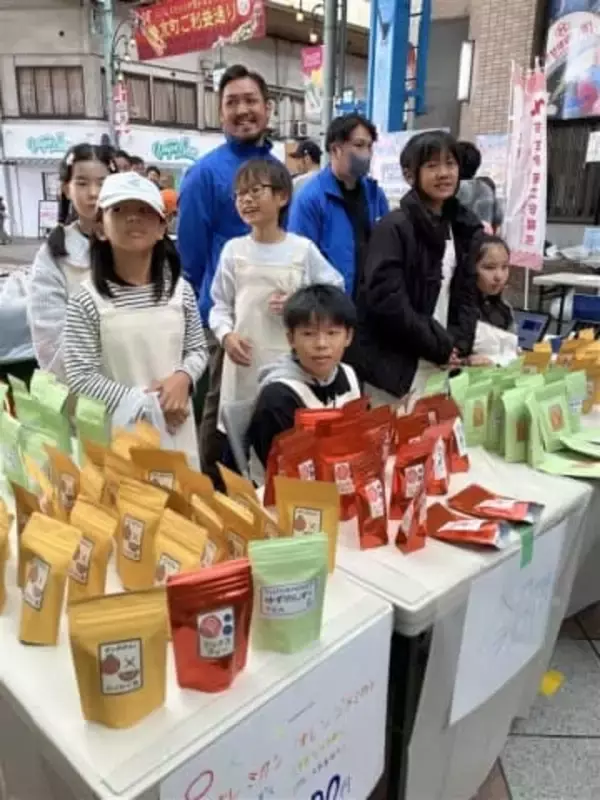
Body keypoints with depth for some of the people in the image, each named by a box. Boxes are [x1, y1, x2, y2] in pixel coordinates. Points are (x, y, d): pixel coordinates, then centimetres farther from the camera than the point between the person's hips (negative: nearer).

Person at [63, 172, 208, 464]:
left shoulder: (180, 290, -1)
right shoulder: (87, 300, -11)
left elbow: (198, 350, 9)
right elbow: (80, 379, -11)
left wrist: (183, 377, -13)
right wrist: (145, 404, -16)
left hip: (176, 426, 3)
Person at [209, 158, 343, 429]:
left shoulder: (303, 249, 0)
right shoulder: (233, 250, 4)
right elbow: (220, 305, 8)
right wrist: (226, 334, -10)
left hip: (290, 361, -1)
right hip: (245, 361, 2)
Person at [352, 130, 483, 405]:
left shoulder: (465, 227, 12)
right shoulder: (394, 227, -9)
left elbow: (467, 294, 13)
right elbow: (386, 299, -18)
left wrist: (458, 345, -4)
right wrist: (440, 344, -13)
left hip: (443, 362, 6)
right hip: (394, 362, -6)